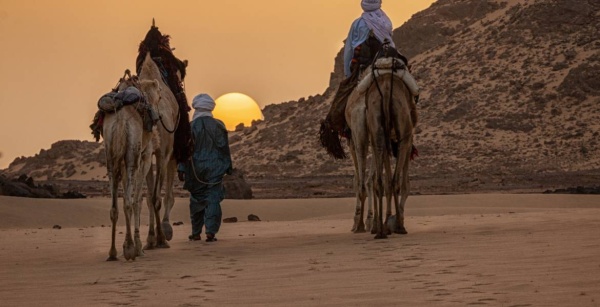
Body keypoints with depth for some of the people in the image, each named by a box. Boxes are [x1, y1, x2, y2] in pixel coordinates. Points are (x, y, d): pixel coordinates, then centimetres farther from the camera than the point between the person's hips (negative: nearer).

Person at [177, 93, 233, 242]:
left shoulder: (190, 126, -5)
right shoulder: (218, 126, -1)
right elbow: (224, 148, 4)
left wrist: (181, 169, 0)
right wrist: (228, 167, 13)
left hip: (196, 169, 0)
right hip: (214, 168, 0)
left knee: (196, 199, 12)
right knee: (213, 199, 0)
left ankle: (196, 233, 18)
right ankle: (211, 231, -12)